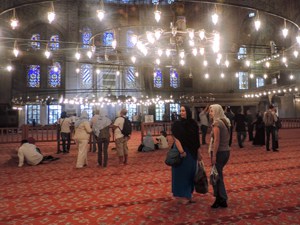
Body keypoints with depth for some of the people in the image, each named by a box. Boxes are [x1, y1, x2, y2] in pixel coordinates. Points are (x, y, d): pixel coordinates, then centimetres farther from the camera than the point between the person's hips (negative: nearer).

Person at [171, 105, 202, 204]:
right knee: (182, 173, 4)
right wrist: (181, 151, -26)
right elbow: (176, 139, -17)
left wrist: (199, 152, 4)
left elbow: (197, 140, 4)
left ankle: (189, 194, 31)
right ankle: (182, 195, 18)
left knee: (191, 173, 13)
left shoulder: (193, 124, 1)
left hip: (192, 152, 4)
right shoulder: (177, 124, -10)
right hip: (181, 152, -4)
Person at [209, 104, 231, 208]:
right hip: (226, 151, 9)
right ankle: (219, 199, 25)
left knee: (217, 176, 4)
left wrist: (214, 155, -18)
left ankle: (222, 200, 14)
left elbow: (217, 140, -20)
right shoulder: (225, 122, 11)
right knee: (218, 175, 17)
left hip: (219, 152, -9)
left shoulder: (217, 123, -15)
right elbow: (225, 138, 13)